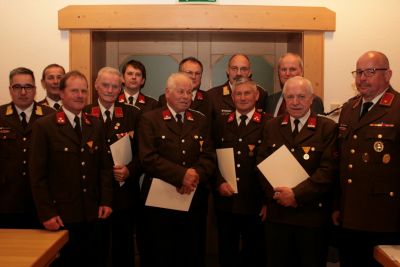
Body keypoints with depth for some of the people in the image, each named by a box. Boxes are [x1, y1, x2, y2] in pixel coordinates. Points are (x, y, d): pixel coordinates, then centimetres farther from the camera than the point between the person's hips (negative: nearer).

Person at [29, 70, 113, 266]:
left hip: (92, 214, 4)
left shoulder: (95, 125, 9)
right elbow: (37, 174, -8)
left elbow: (104, 166, 10)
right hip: (60, 216, -4)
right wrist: (46, 213, -11)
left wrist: (106, 201, 3)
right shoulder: (44, 126, -6)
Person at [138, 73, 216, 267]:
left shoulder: (201, 121, 11)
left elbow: (209, 157, 2)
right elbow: (148, 158, -13)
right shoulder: (150, 119, -2)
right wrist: (181, 175, -20)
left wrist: (196, 175, -18)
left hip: (194, 200, 4)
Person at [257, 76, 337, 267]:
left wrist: (297, 194, -17)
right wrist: (276, 193, -9)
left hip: (313, 214, -3)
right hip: (277, 213, 3)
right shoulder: (272, 126, 9)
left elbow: (328, 169, -12)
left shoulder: (328, 128, -4)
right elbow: (261, 164, 5)